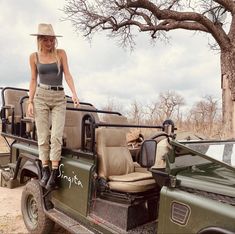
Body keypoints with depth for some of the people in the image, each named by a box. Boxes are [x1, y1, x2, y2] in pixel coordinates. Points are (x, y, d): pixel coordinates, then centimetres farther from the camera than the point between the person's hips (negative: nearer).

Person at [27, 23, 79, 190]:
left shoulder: (61, 53, 5)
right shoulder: (34, 57, 7)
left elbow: (67, 74, -2)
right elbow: (33, 80, 9)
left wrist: (74, 93, -16)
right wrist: (30, 102, 2)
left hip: (59, 98, -1)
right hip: (41, 96, 1)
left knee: (56, 136, -9)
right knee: (43, 136, 0)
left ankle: (54, 173, -3)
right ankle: (45, 170, 9)